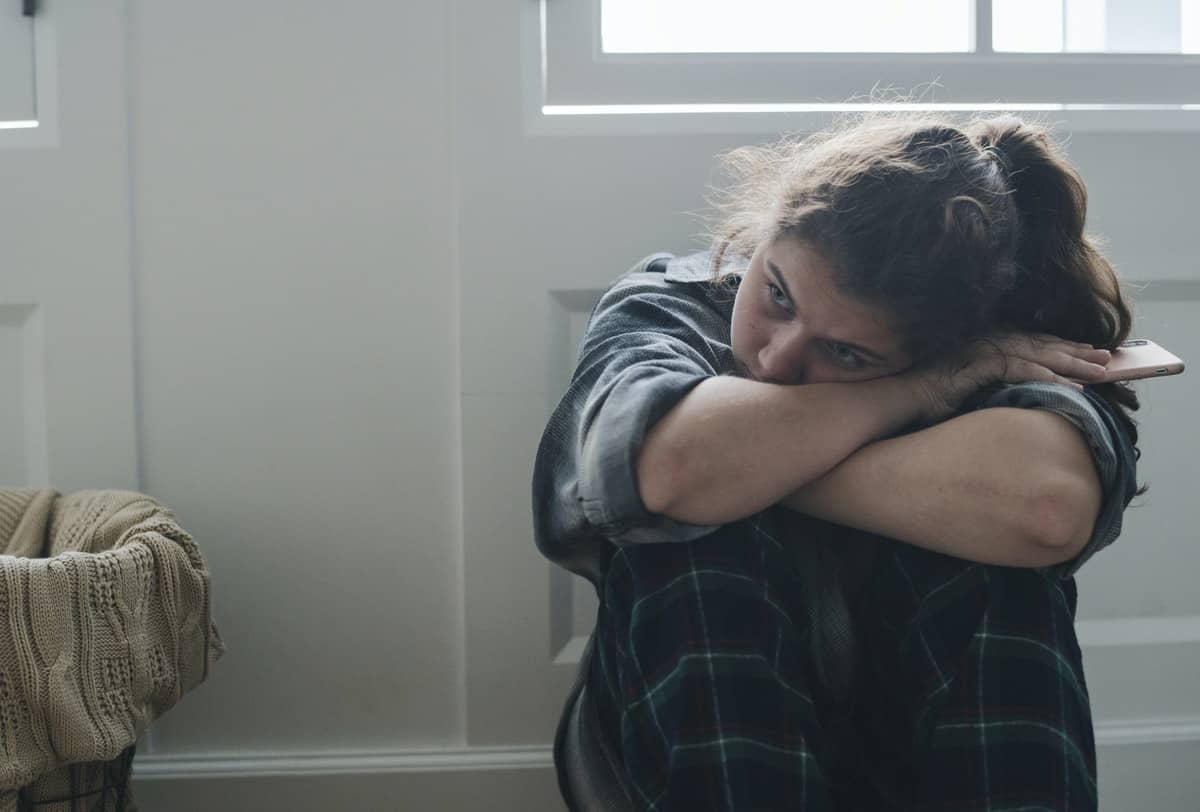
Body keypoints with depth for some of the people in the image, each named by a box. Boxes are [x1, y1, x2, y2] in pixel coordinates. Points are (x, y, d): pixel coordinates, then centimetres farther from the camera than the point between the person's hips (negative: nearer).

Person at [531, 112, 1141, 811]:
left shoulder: (1001, 344, -12)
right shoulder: (665, 304, -11)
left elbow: (1049, 503, -36)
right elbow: (673, 468, -35)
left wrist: (748, 468, -29)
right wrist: (936, 382, -25)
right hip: (695, 740, -2)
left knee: (982, 556, -27)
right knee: (705, 540, -31)